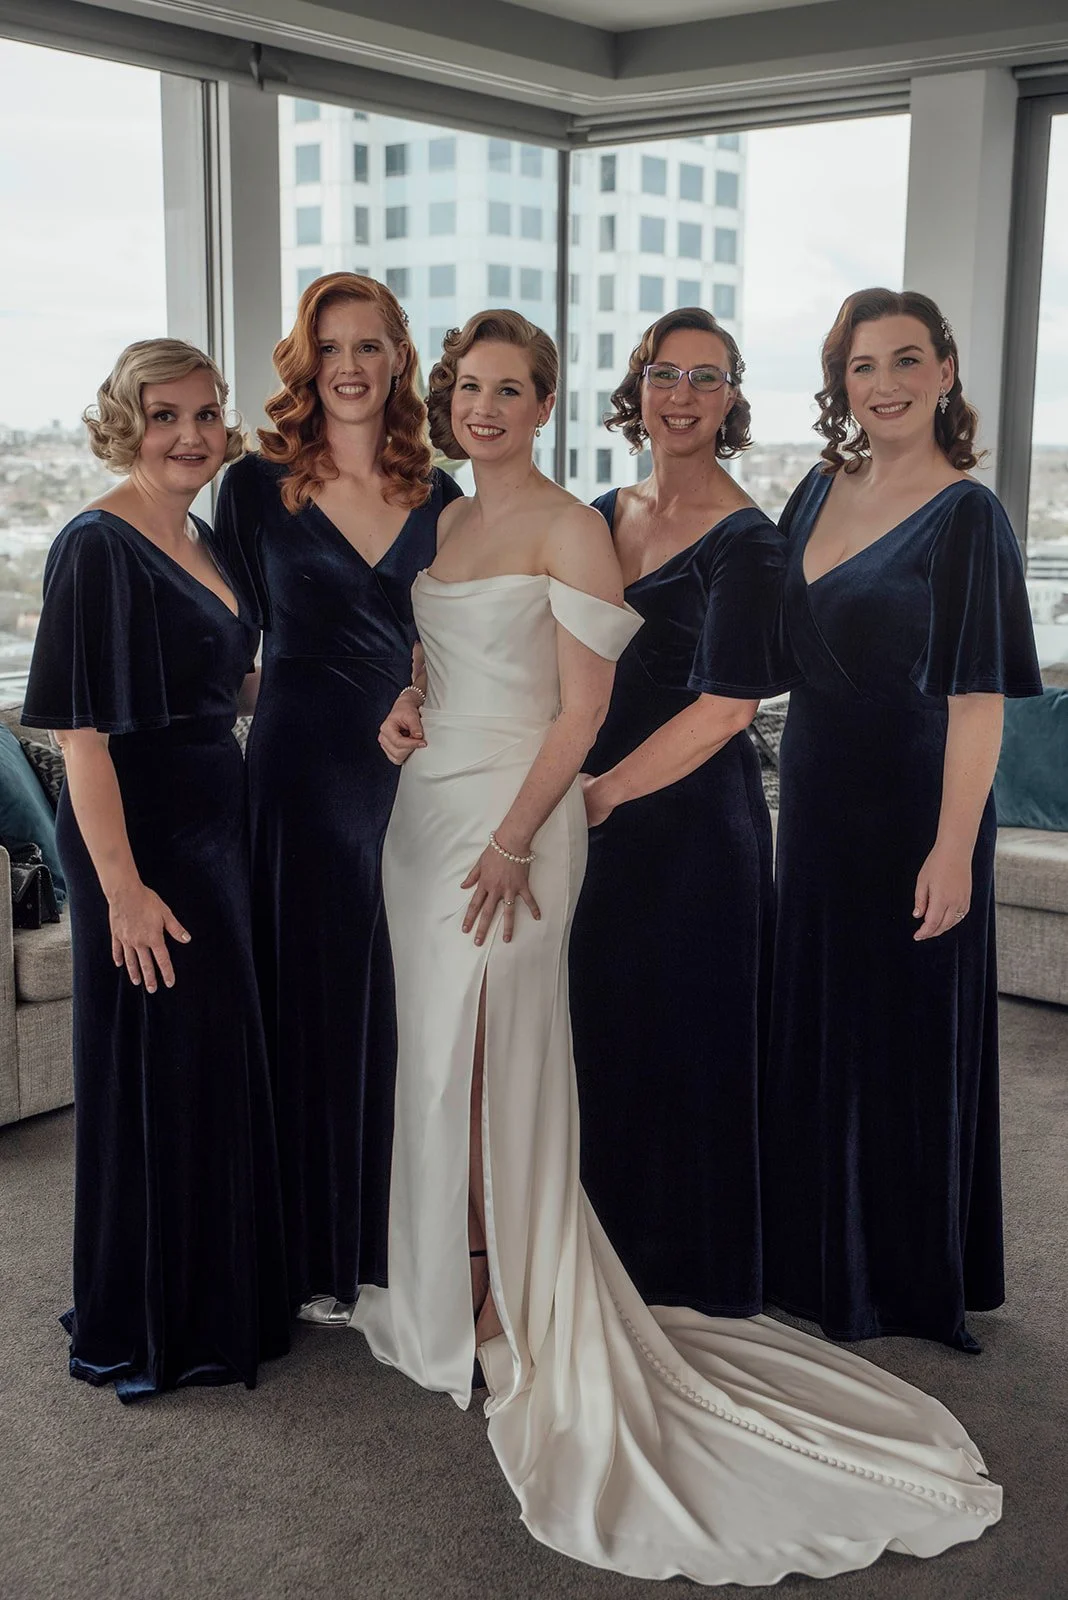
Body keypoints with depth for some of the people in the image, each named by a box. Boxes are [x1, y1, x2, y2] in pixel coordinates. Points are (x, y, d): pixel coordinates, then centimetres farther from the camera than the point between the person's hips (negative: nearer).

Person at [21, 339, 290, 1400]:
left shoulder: (201, 541, 11)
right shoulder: (99, 546, -15)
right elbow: (81, 731, -20)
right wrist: (123, 888, -23)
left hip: (217, 829, 9)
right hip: (138, 839, -9)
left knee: (221, 1069, 17)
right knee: (153, 1076, 3)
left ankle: (219, 1302, 35)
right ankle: (140, 1331, 21)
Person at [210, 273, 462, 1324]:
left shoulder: (438, 498, 8)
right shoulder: (255, 488, -1)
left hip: (422, 773, 3)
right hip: (304, 771, -3)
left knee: (411, 1003, 9)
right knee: (315, 1003, 3)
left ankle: (404, 1238, 26)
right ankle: (322, 1258, 17)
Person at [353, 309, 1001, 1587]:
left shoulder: (567, 529, -9)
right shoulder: (444, 524, 14)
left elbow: (581, 710, -13)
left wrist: (511, 843, -19)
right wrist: (403, 707, 2)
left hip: (512, 821, -7)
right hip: (424, 809, 7)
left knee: (489, 1066, -1)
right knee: (438, 1060, 13)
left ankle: (510, 1312, 16)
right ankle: (447, 1290, 28)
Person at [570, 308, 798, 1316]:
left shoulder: (744, 541, -10)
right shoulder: (602, 518, 11)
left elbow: (726, 705, -16)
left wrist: (601, 792, -16)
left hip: (692, 821, -6)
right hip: (598, 817, 6)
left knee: (681, 1038, 3)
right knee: (599, 1034, 13)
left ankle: (688, 1274, 23)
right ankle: (606, 1253, 31)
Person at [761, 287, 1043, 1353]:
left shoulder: (964, 515, -12)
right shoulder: (822, 491, 8)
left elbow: (977, 695, -18)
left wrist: (954, 848, -22)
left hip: (908, 809, -7)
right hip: (816, 800, 7)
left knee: (908, 1037, 6)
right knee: (815, 1025, 16)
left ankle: (914, 1277, 25)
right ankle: (822, 1254, 35)